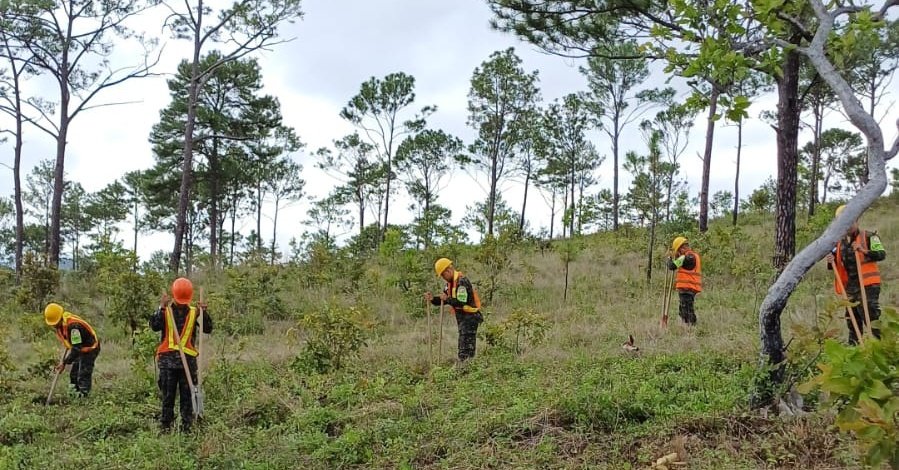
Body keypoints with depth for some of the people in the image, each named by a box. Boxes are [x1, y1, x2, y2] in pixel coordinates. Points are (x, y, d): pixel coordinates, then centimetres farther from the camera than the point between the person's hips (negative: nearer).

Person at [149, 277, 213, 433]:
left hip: (188, 360, 1)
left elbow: (208, 329, -1)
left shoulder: (194, 312, 7)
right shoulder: (165, 311, 3)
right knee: (168, 395, 6)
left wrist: (204, 312, -14)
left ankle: (187, 427, 11)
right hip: (168, 360, -1)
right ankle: (166, 427, 13)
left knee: (187, 395, 5)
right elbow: (154, 326, -14)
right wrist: (162, 308, -21)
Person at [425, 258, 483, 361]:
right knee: (463, 348, 13)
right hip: (463, 319, 10)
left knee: (465, 351, -11)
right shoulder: (451, 282, 13)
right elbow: (443, 300, 14)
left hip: (470, 318, -10)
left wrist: (447, 298, -17)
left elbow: (461, 302, -27)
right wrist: (432, 299, -3)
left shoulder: (462, 281, -18)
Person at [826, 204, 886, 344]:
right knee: (853, 321, 14)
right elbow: (838, 265, 18)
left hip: (867, 285, -7)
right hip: (850, 287, 7)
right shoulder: (839, 243, 12)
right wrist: (831, 262, -4)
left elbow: (882, 254, -16)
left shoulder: (869, 237, -5)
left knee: (871, 317, -13)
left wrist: (865, 251, -32)